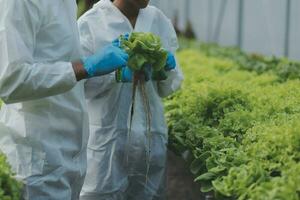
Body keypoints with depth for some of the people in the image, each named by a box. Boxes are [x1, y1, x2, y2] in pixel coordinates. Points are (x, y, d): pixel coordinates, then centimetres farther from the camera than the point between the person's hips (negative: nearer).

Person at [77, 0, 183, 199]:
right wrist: (117, 74, -22)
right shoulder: (90, 23, -5)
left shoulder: (159, 21, 9)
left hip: (151, 136, 4)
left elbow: (168, 88, 11)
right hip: (106, 136, -4)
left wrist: (167, 69, -10)